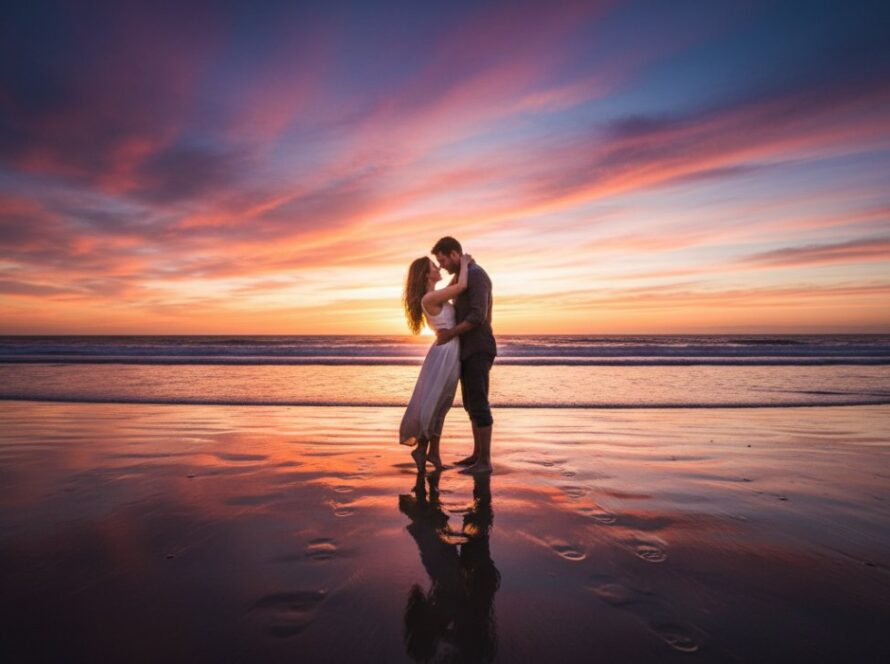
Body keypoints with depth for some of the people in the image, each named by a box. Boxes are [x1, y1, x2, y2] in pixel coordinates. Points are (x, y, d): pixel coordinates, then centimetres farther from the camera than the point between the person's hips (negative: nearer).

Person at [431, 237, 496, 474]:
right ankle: (477, 454, 21)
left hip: (478, 350, -10)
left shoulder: (476, 274, -13)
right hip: (469, 350, 10)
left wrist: (450, 333, -15)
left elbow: (478, 316, -22)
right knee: (471, 403, 12)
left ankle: (485, 461, -1)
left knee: (478, 404, -8)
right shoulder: (465, 277, 20)